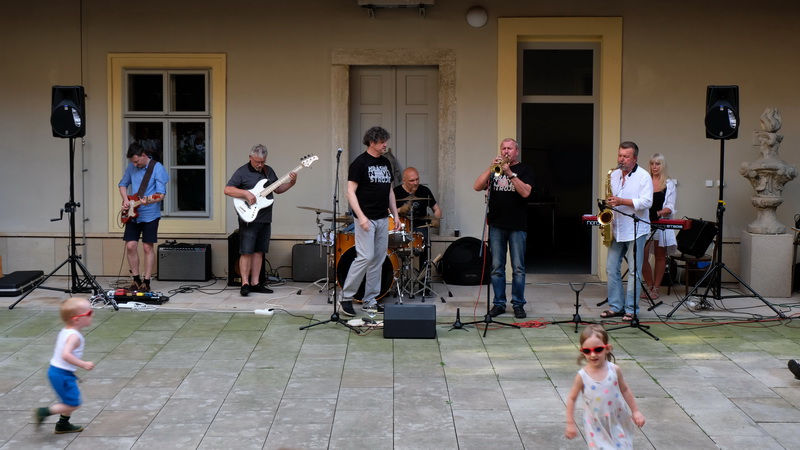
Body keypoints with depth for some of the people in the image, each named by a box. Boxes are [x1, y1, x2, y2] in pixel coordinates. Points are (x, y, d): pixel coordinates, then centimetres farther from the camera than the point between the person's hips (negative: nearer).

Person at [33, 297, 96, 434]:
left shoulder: (64, 331, 7)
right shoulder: (74, 336, -23)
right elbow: (66, 354, -36)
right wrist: (83, 364, -33)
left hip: (56, 370, 10)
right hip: (63, 375, -10)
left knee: (73, 399, 21)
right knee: (73, 404, -3)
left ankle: (63, 424, 31)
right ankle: (43, 412, -1)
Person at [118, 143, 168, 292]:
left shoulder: (157, 168, -11)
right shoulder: (131, 167, 4)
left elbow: (161, 194, -15)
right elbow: (123, 184, 19)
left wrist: (148, 201, -34)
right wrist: (125, 200, 1)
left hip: (150, 215, -5)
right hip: (132, 214, 5)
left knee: (147, 247, 0)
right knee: (130, 246, 1)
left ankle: (146, 282, 8)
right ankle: (136, 279, 15)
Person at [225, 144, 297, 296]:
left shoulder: (269, 171, 13)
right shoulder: (242, 172, -7)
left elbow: (278, 189, 19)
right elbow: (227, 190, -12)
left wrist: (291, 183, 2)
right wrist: (246, 193, -23)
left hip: (265, 219, 6)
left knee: (259, 251, 9)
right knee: (246, 251, -6)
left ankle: (255, 283, 14)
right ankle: (245, 284, -3)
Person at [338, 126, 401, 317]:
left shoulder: (385, 162, 14)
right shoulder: (360, 162, -9)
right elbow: (351, 192, -13)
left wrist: (396, 215, 13)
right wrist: (361, 216, -21)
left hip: (383, 219, 7)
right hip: (366, 219, -7)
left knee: (378, 259, 7)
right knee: (365, 257, -12)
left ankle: (369, 301, 13)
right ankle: (345, 297, -1)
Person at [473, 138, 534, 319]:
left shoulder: (524, 169, 6)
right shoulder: (495, 168, 14)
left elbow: (525, 192, -11)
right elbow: (477, 187, 0)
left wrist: (509, 172, -16)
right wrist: (491, 168, -11)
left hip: (517, 225, -3)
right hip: (497, 224, 3)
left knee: (518, 268, 0)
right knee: (497, 267, 4)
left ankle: (518, 304, 7)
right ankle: (499, 303, 11)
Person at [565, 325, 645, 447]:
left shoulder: (614, 370, -13)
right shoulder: (582, 376, -16)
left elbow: (625, 390, 3)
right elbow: (571, 398, -5)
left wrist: (635, 411, 8)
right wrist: (570, 423, -4)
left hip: (618, 422, 2)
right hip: (596, 426, -2)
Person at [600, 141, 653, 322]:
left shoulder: (644, 177, -6)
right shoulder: (614, 175, 12)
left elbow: (646, 202, -16)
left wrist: (622, 201, -23)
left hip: (635, 230, -6)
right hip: (616, 230, 6)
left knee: (634, 271, -2)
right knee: (611, 268, 6)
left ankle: (631, 309, 4)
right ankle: (615, 306, 14)